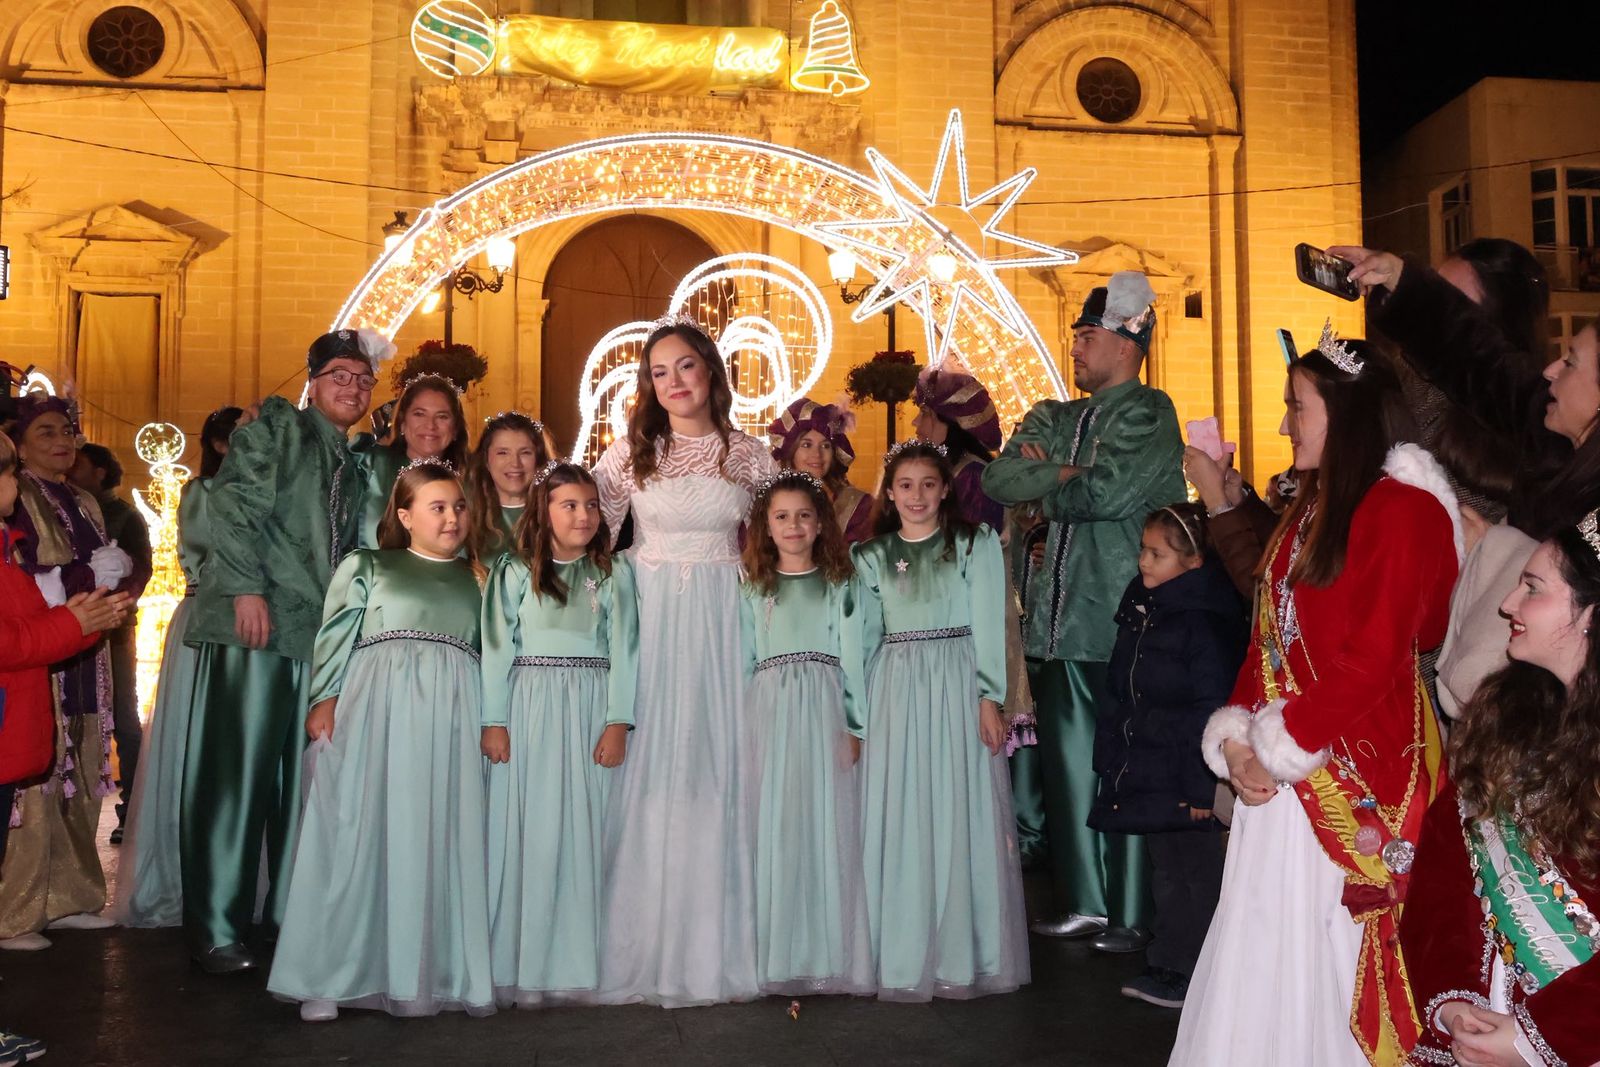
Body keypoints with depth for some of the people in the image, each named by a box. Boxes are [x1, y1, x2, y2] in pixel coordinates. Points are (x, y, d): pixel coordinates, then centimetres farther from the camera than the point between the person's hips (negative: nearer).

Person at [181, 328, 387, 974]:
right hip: (255, 626, -6)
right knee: (235, 770, -5)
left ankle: (288, 913, 14)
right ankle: (215, 930, 1)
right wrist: (247, 587, -17)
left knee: (303, 777, 6)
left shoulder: (354, 463, 22)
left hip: (318, 632, 6)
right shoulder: (276, 427, 3)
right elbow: (231, 503, -9)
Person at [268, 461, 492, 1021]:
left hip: (451, 718, 3)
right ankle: (330, 978, 3)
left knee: (445, 840, -1)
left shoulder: (473, 580, 20)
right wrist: (324, 698, -9)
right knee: (361, 833, -4)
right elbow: (335, 635, 4)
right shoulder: (365, 567, 13)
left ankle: (435, 970, 7)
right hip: (376, 709, -2)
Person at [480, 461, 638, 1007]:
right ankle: (520, 963, 8)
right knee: (528, 830, 1)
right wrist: (494, 721, -5)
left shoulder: (613, 573, 7)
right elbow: (496, 647, 2)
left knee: (584, 830, 2)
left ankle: (577, 961, 8)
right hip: (529, 707, -1)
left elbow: (623, 649, 2)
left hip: (591, 710, 1)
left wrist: (618, 723, -5)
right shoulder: (514, 570, 5)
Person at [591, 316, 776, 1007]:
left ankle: (714, 944, 11)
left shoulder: (750, 456, 8)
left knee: (717, 765, 0)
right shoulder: (629, 455, 7)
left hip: (723, 623, 0)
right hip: (649, 619, 0)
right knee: (647, 772, -1)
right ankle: (643, 946, 9)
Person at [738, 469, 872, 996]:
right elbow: (742, 663, 12)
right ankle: (779, 957, 5)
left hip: (826, 714, -1)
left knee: (828, 825, -3)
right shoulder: (753, 590, 14)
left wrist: (854, 727, -7)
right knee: (774, 828, -1)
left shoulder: (840, 584, 9)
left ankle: (830, 955, 4)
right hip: (769, 713, 1)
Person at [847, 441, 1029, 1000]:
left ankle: (963, 954, 9)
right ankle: (904, 957, 12)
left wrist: (989, 697, -9)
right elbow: (862, 638, 11)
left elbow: (988, 624, -1)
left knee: (959, 814, -1)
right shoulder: (871, 556, 11)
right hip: (894, 688, 2)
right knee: (898, 820, 3)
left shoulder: (975, 543, 4)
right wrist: (857, 716, 7)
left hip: (956, 686, -2)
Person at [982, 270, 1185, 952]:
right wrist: (1069, 473, -7)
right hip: (1063, 615, 7)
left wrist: (1046, 484, -1)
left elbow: (1111, 493, -17)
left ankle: (1133, 916, 8)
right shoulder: (1055, 419, 18)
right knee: (1068, 761, 10)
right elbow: (999, 479, 7)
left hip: (1122, 620, -7)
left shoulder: (1149, 412, -4)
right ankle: (1084, 902, 21)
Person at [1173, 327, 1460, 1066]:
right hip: (1281, 773, 8)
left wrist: (1280, 747, -13)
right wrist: (1236, 740, 1)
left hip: (1348, 781, -8)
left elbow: (1371, 661, -18)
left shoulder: (1400, 509, -11)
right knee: (1264, 949, 12)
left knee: (1322, 956, 1)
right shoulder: (1309, 510, 15)